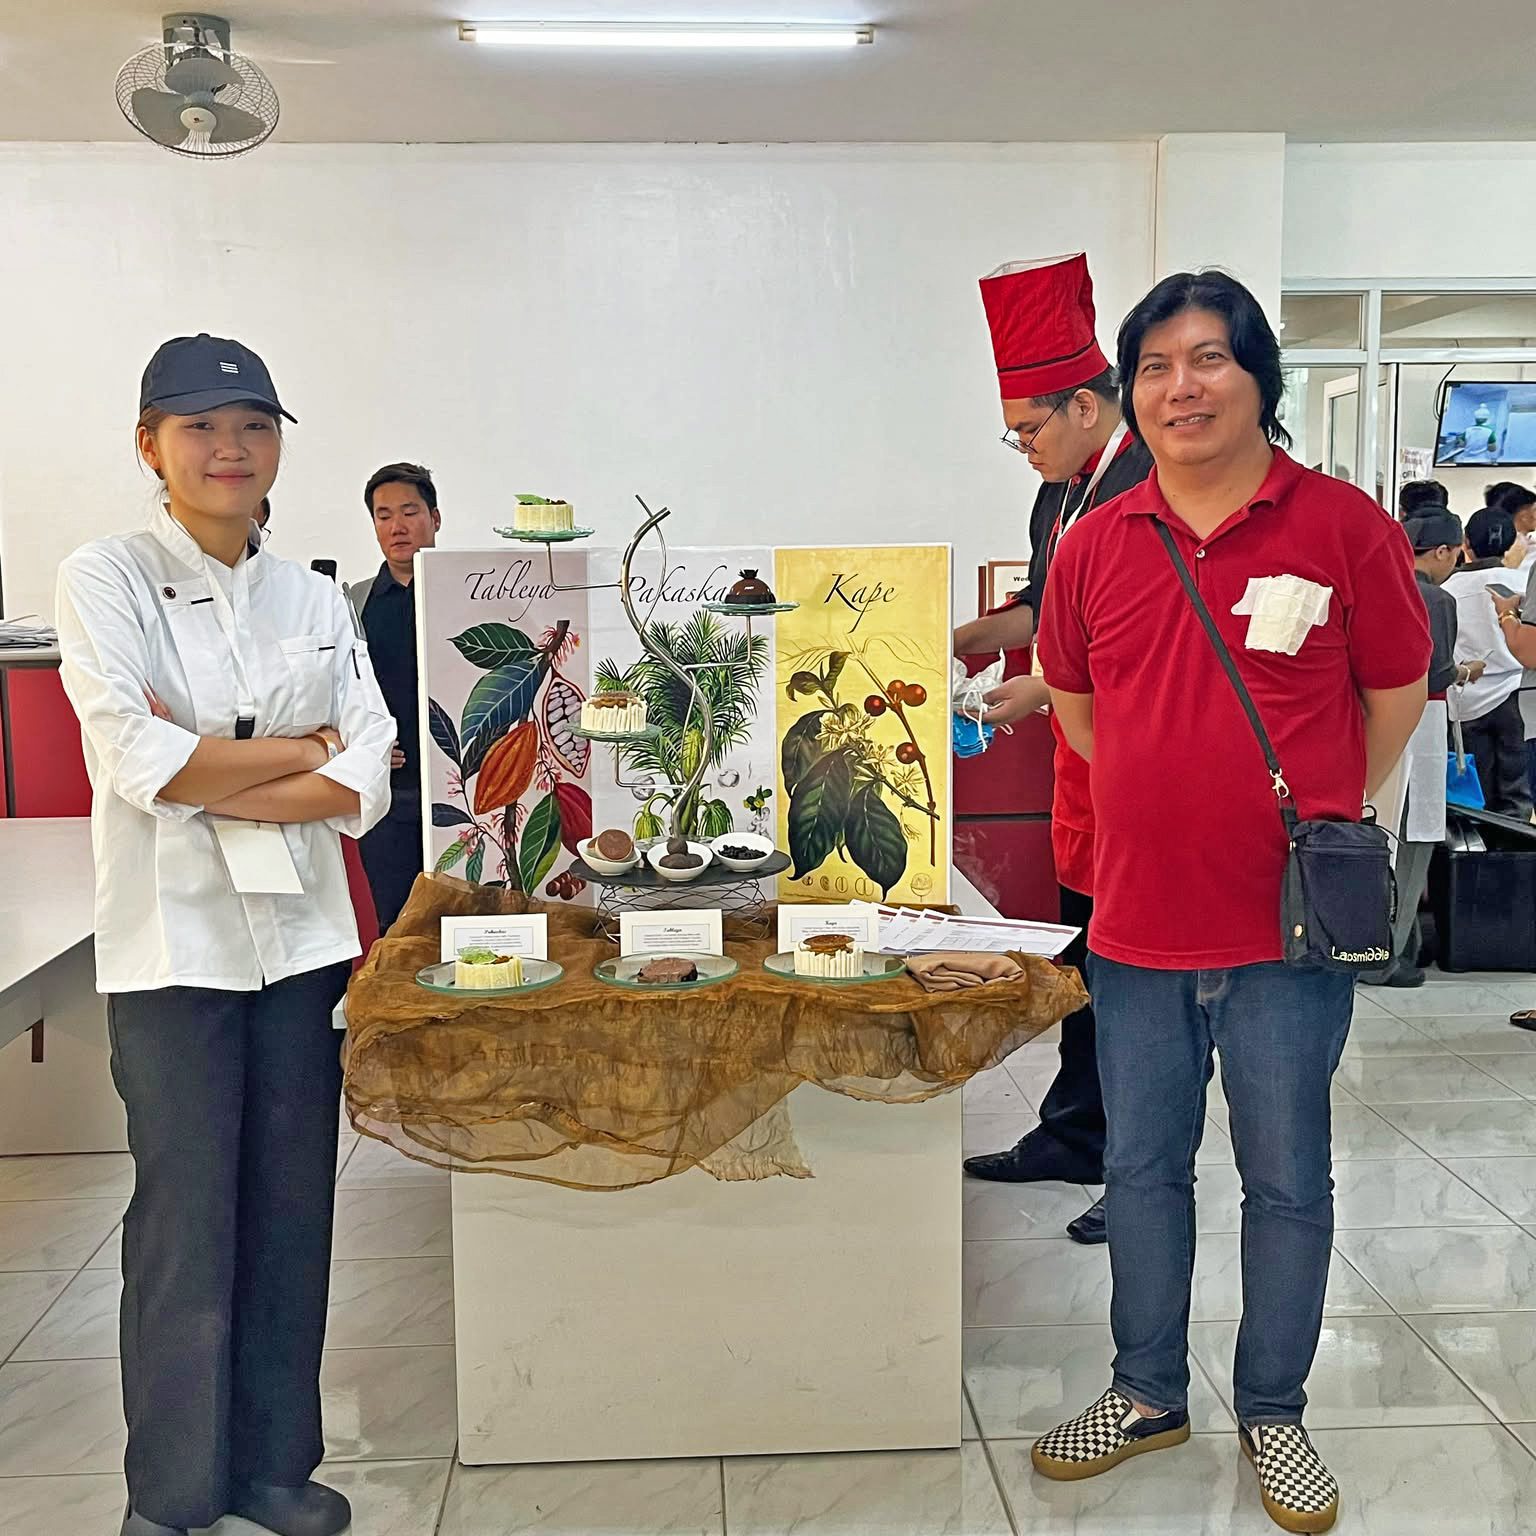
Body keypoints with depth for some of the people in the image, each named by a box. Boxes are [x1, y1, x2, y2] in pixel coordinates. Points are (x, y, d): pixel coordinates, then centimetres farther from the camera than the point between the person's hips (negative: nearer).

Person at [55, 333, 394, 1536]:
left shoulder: (314, 600, 9)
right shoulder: (106, 581, -2)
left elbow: (366, 785, -1)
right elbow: (141, 761, -16)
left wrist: (206, 777, -12)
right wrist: (308, 746, -8)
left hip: (304, 935, 4)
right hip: (174, 942, -4)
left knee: (292, 1213, 10)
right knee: (186, 1222, 3)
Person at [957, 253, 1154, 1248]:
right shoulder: (1062, 492, 13)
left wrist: (1044, 689, -21)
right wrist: (979, 635, 10)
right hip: (1085, 755, 10)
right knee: (1086, 961, 18)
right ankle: (1076, 1136, 32)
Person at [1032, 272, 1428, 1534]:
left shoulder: (1343, 526, -8)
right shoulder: (1096, 545, 1)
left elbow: (1396, 696, 4)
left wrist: (1316, 817, 10)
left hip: (1286, 933, -3)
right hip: (1138, 926, 3)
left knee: (1287, 1180, 11)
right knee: (1142, 1169, 16)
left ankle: (1273, 1412, 33)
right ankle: (1149, 1393, 36)